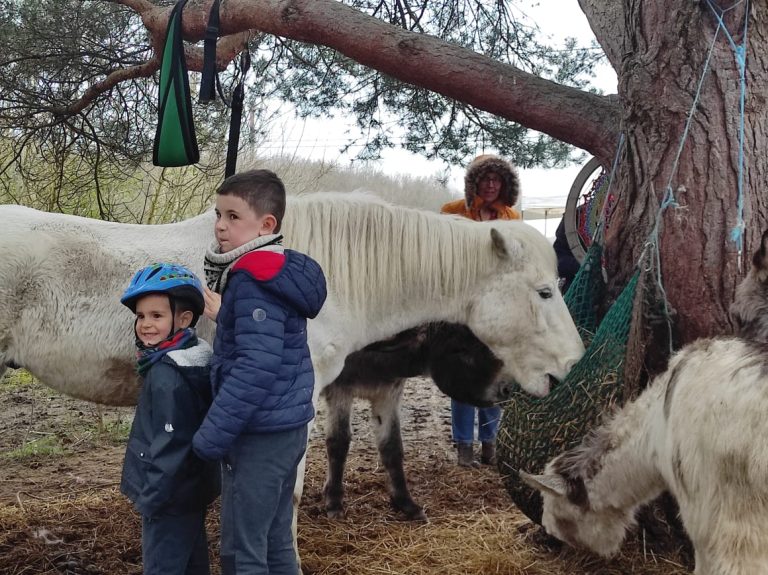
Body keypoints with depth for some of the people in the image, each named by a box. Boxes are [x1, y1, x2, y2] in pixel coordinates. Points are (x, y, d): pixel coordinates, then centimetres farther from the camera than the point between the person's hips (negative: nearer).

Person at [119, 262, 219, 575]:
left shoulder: (167, 376, -23)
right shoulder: (194, 358, 6)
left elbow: (171, 444, -25)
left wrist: (150, 497, -17)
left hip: (170, 496, -10)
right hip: (192, 491, 10)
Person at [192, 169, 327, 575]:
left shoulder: (253, 281, -19)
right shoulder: (278, 273, 11)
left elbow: (256, 366, -26)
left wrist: (213, 434, -23)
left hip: (260, 435, -10)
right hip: (285, 428, 10)